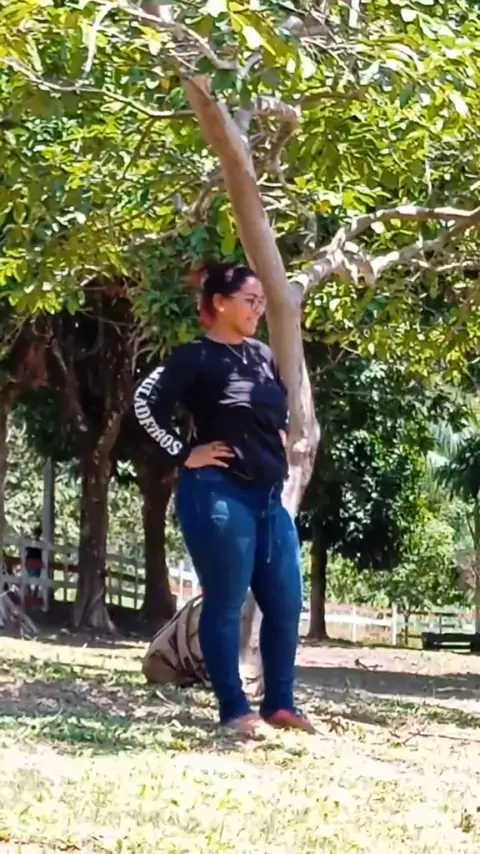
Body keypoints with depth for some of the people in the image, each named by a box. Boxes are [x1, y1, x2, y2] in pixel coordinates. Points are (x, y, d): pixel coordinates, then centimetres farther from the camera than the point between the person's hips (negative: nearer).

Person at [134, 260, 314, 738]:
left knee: (285, 603, 9)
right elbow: (146, 403, -16)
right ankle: (235, 710, 3)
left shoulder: (264, 357, 13)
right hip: (219, 494, -8)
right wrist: (183, 454, -14)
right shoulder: (196, 357, -8)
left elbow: (283, 412, 32)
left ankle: (280, 704, 19)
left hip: (269, 496, 8)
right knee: (226, 603, -3)